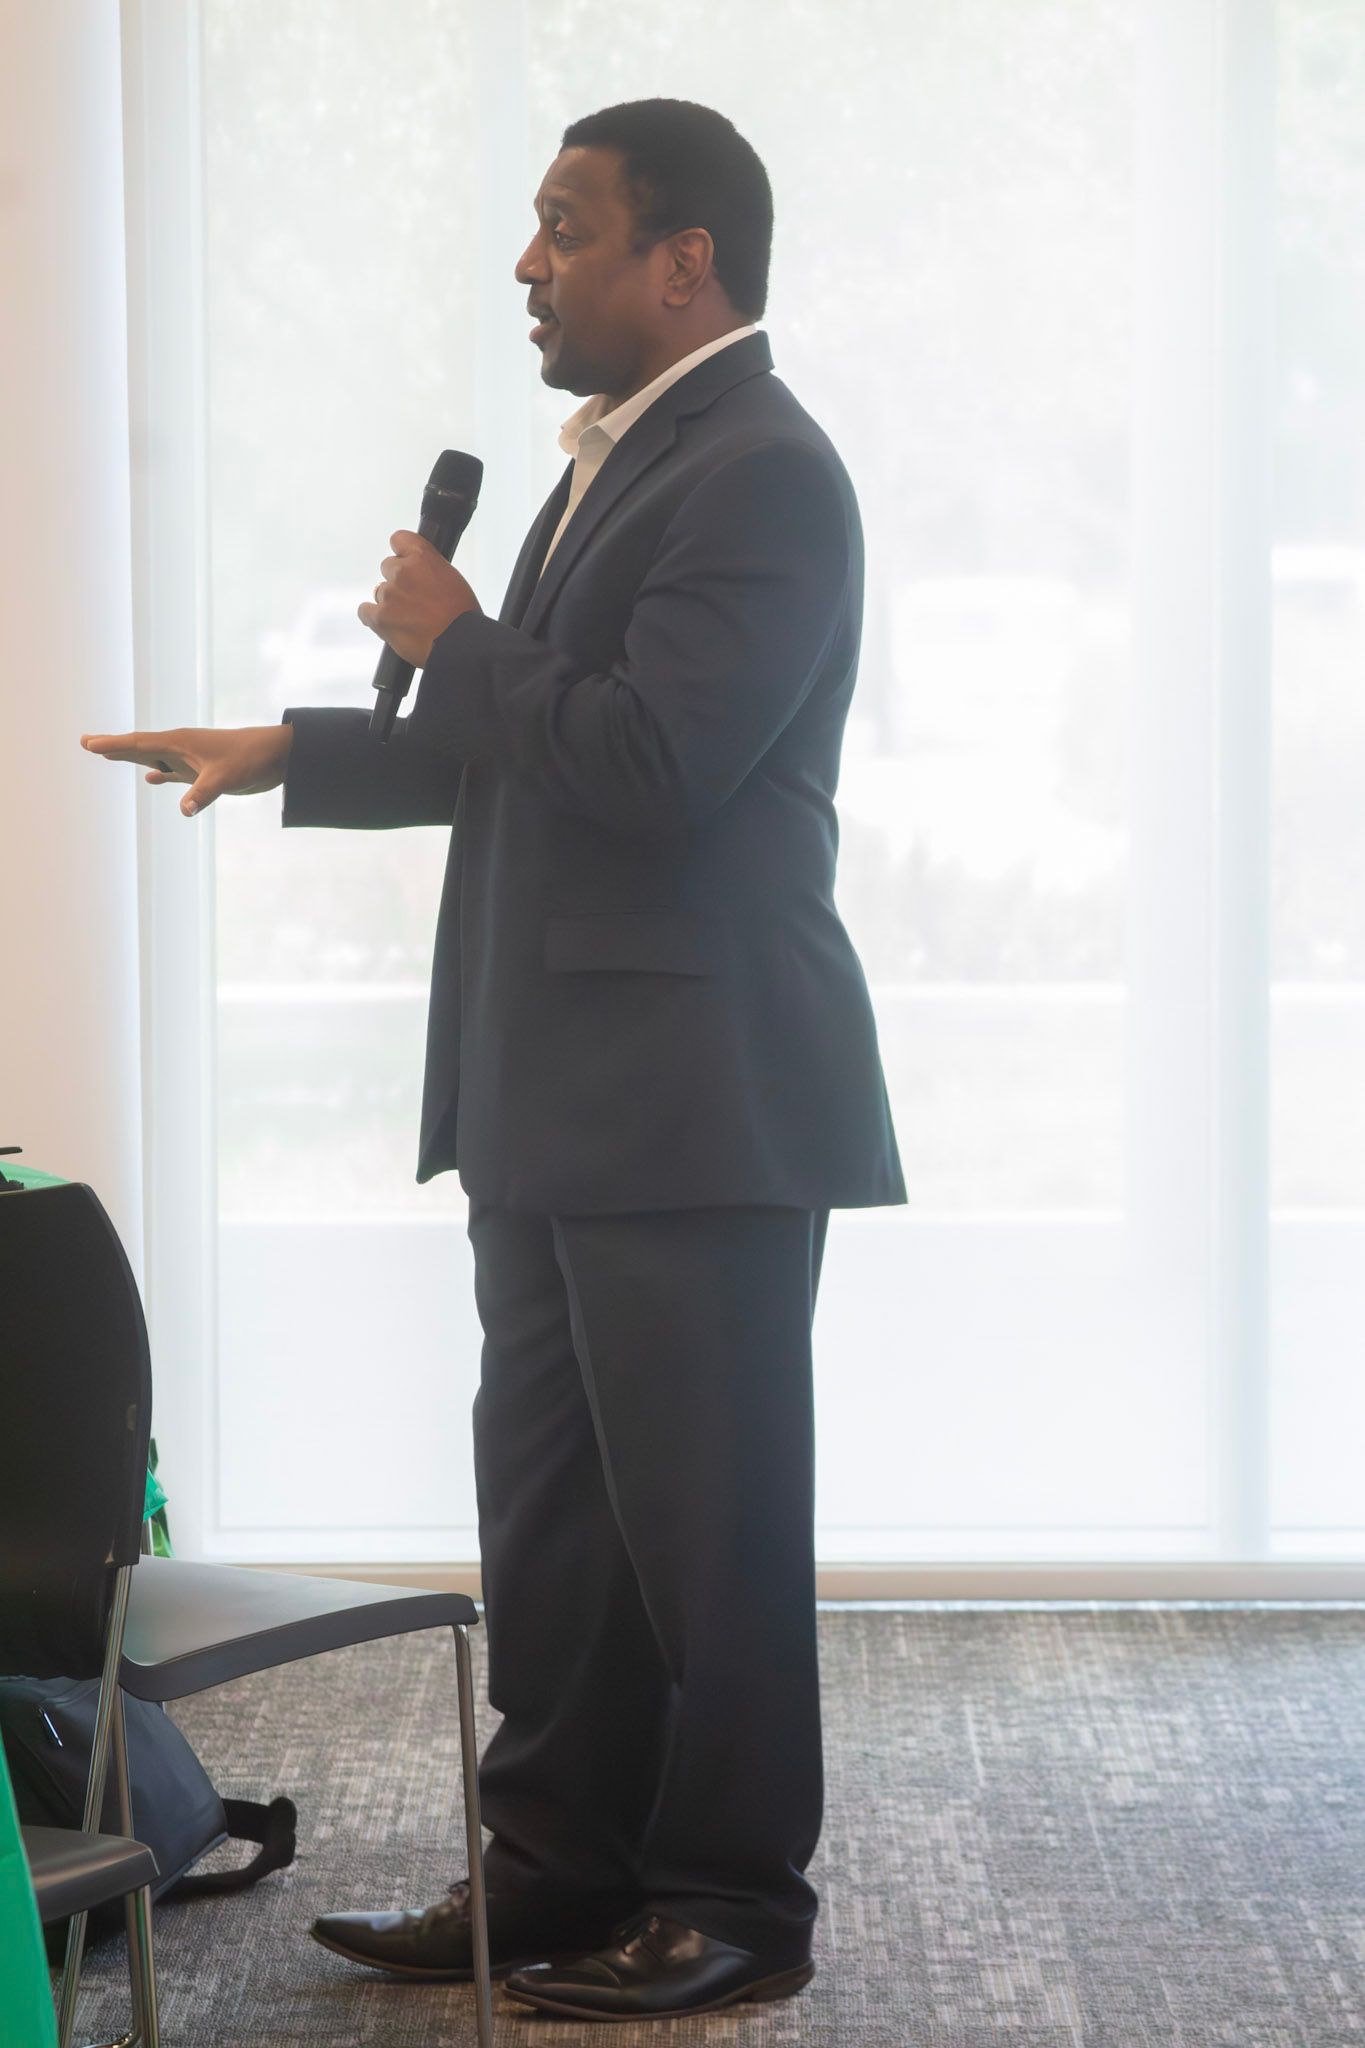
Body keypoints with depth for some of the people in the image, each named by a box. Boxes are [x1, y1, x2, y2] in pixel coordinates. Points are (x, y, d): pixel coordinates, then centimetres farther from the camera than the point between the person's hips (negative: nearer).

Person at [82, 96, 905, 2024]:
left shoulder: (761, 473, -15)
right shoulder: (616, 463, 17)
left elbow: (649, 761, -25)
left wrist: (458, 642, -11)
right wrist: (286, 752, 19)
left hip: (696, 1097, -10)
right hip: (559, 1097, 10)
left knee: (703, 1516, 0)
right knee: (549, 1502, 15)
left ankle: (734, 1902, 11)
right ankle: (560, 1866, 25)